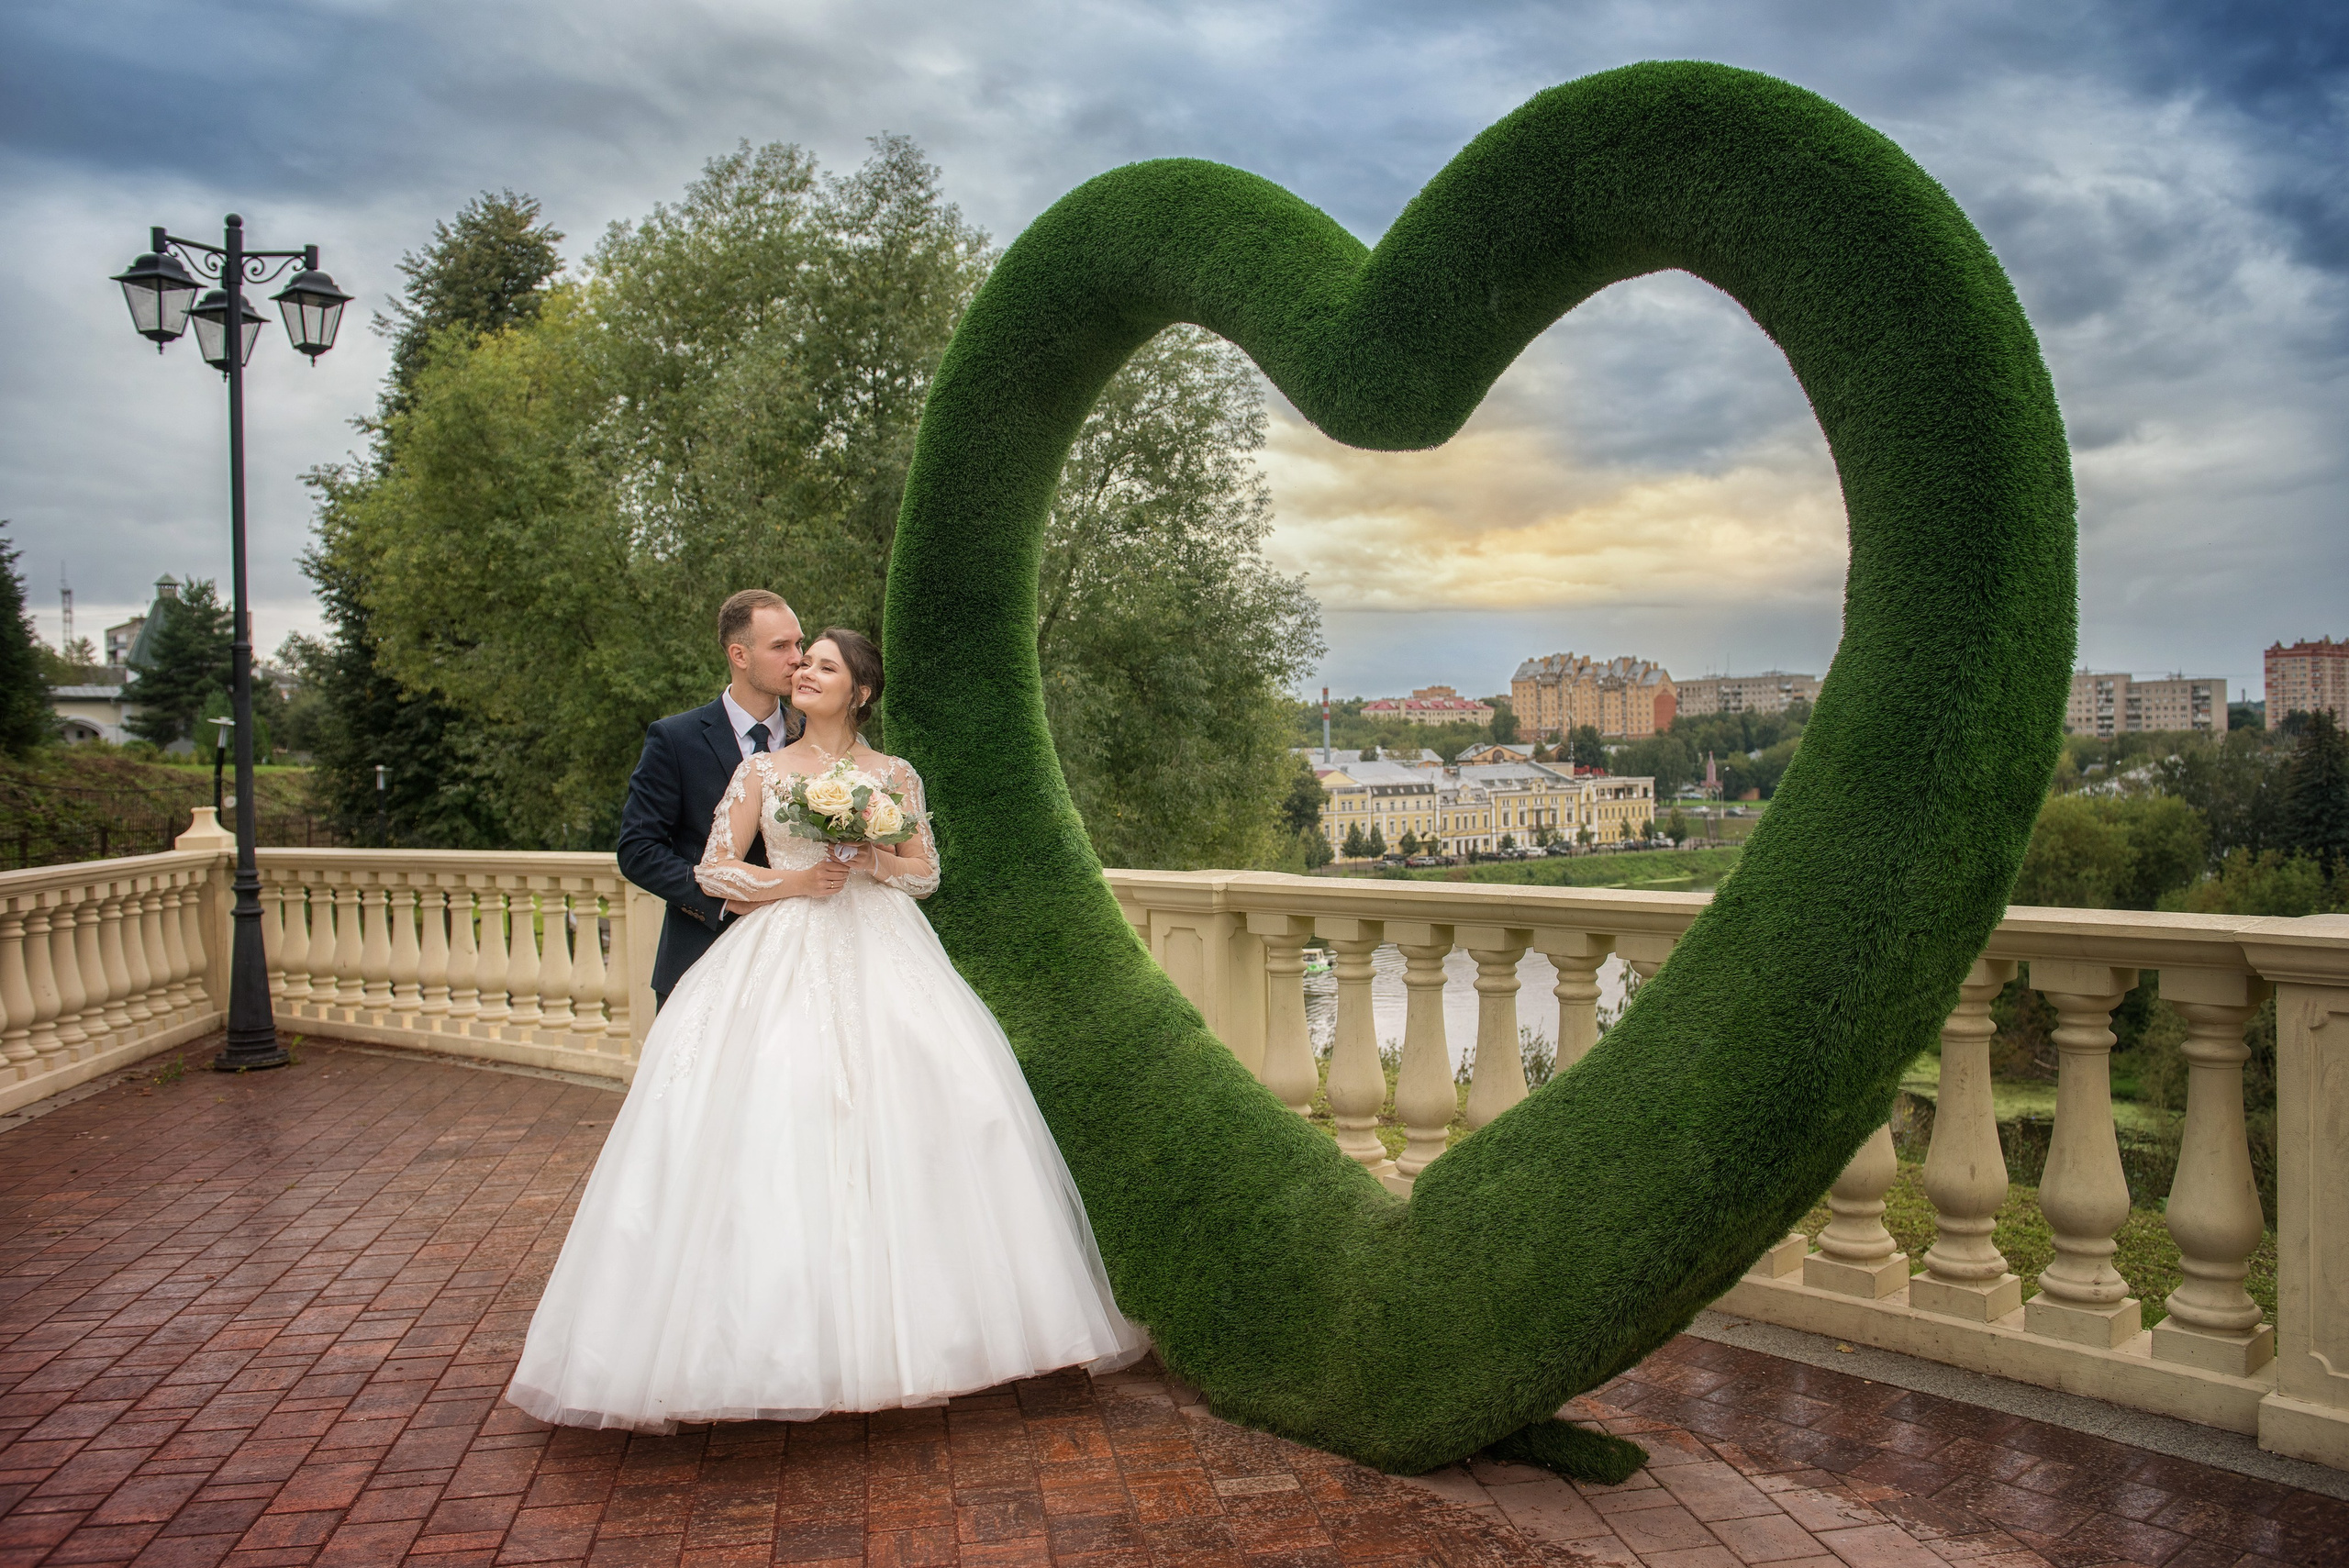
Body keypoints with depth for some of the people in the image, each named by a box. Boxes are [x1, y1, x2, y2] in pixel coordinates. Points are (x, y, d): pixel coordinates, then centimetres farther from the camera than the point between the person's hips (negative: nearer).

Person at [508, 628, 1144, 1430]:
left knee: (899, 1114, -10)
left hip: (880, 958, 0)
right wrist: (795, 881, -7)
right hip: (780, 961, 0)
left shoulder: (894, 776, 10)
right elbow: (714, 870, 6)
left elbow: (927, 872, 9)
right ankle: (780, 1328, -3)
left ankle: (901, 1325, 1)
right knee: (769, 1132, -11)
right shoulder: (761, 771, 10)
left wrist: (871, 856, -9)